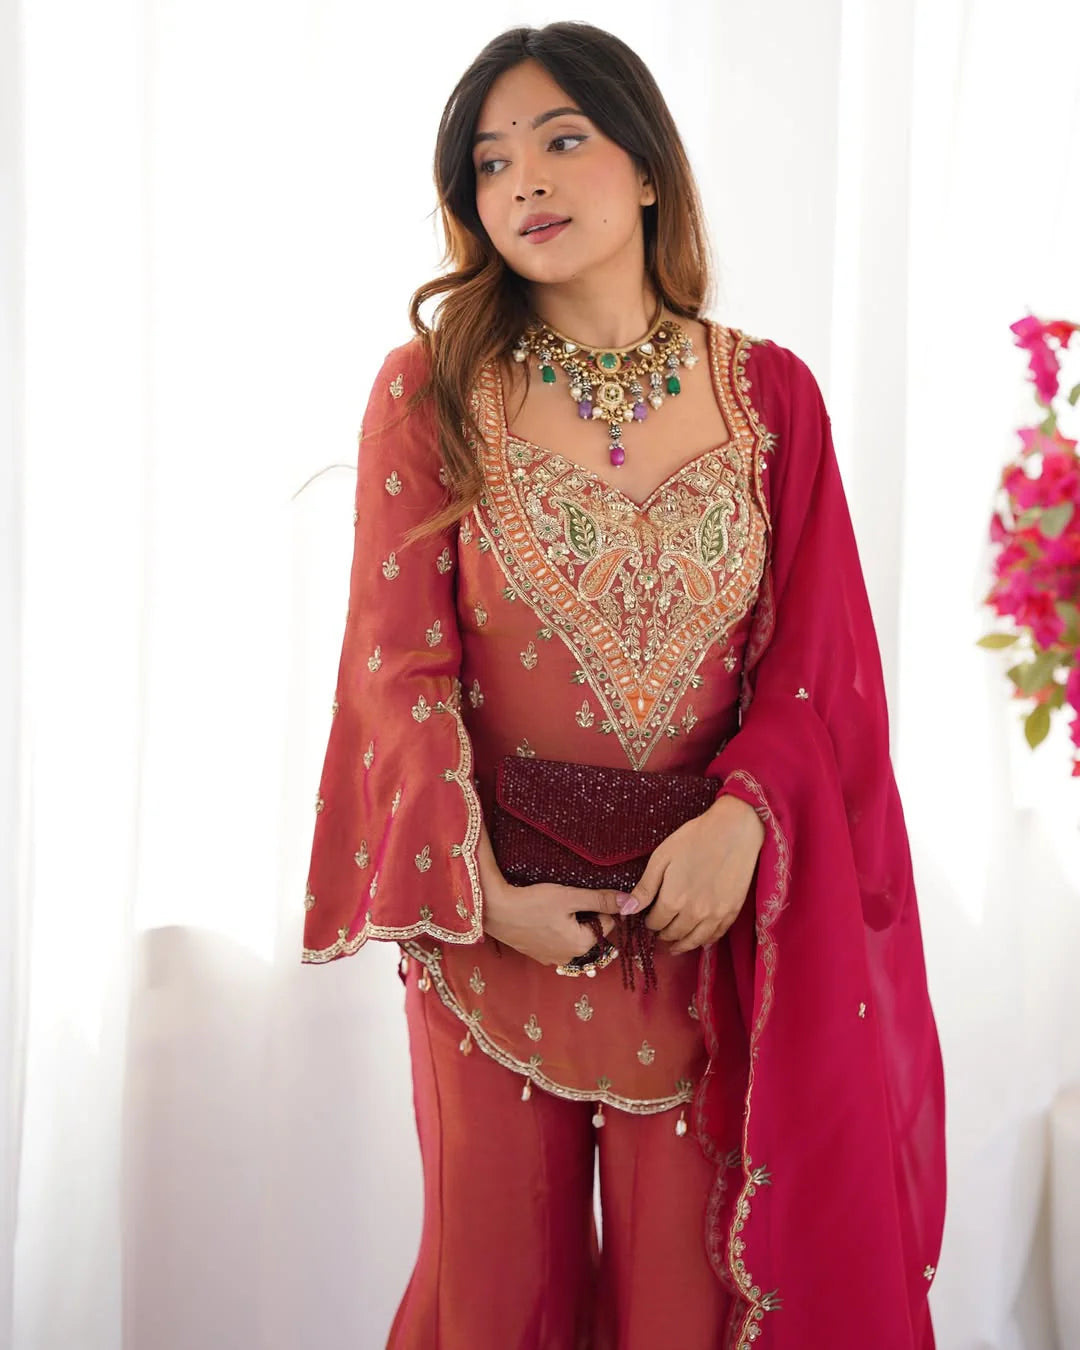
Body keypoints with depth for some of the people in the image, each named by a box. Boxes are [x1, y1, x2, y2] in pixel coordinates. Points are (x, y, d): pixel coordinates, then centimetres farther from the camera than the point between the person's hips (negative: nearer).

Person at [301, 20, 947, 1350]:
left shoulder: (769, 392, 2)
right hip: (495, 906, -1)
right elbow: (401, 660, -6)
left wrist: (741, 816, -17)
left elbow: (816, 657, 0)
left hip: (707, 904, 1)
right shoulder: (430, 389, -3)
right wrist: (481, 887, -13)